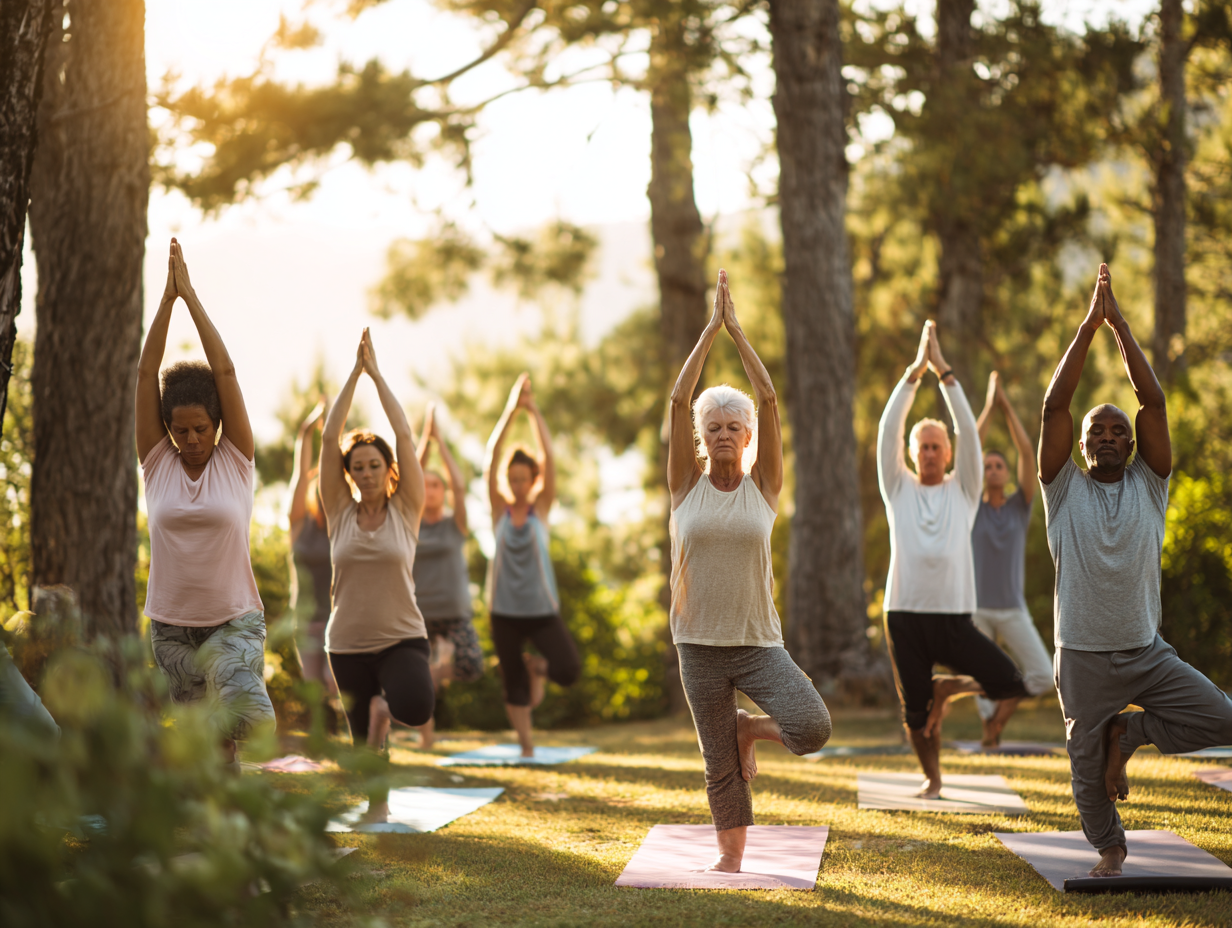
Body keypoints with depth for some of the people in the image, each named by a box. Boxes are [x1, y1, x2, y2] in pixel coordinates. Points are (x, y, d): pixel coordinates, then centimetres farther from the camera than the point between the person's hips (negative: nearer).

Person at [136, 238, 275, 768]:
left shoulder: (236, 462, -1)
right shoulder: (157, 463, 3)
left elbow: (225, 372, -7)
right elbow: (146, 373, -2)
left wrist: (191, 295, -6)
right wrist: (167, 297, -6)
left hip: (234, 619, -2)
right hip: (171, 625, 2)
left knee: (245, 712, -29)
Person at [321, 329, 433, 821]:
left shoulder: (405, 510, -2)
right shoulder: (340, 513, 1)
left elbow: (404, 435, -8)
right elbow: (329, 437, -5)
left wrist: (376, 373, -6)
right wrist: (354, 372, -7)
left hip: (402, 637, -2)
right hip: (348, 644, 2)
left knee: (416, 708, -30)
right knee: (363, 740, 10)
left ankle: (384, 704, 5)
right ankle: (378, 805, 39)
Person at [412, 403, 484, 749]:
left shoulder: (455, 524, 1)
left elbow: (459, 485, -12)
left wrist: (440, 440, -11)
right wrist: (424, 438, -10)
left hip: (454, 611, -1)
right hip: (416, 612, 1)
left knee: (472, 668, -22)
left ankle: (445, 658, 7)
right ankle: (426, 731, 21)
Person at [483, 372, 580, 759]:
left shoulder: (541, 508, -1)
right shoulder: (500, 509, -1)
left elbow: (549, 460, -12)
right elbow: (490, 461, -13)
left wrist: (533, 411, -19)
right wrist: (511, 410, -21)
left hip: (542, 609, 0)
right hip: (505, 611, 0)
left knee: (569, 672, -16)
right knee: (514, 686, 6)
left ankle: (538, 666, 17)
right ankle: (526, 745, 25)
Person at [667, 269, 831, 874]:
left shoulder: (763, 485, 0)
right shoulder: (688, 486, 1)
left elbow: (769, 399, -7)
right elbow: (678, 400, -8)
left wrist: (736, 329, -7)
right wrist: (710, 330, -10)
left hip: (758, 641, 0)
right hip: (700, 643, 1)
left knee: (811, 728, -20)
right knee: (720, 764, 6)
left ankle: (749, 729, 11)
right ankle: (731, 854, 28)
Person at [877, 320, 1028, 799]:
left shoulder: (962, 490, 8)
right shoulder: (898, 489, 8)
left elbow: (968, 430, -2)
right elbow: (888, 428, -1)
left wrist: (944, 370, -7)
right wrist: (916, 370, -6)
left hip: (955, 619, 0)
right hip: (906, 616, 0)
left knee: (1013, 686, -12)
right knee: (915, 710, 5)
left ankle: (946, 688, 15)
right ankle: (932, 778, 31)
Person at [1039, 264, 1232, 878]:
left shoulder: (1148, 486, 4)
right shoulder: (1065, 490, 0)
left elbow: (1154, 401, -5)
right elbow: (1054, 407, -10)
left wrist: (1120, 325, -7)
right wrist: (1089, 327, -11)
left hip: (1147, 651, 1)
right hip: (1084, 655, -1)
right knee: (1087, 763, 7)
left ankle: (1128, 732, 10)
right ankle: (1108, 848, 33)